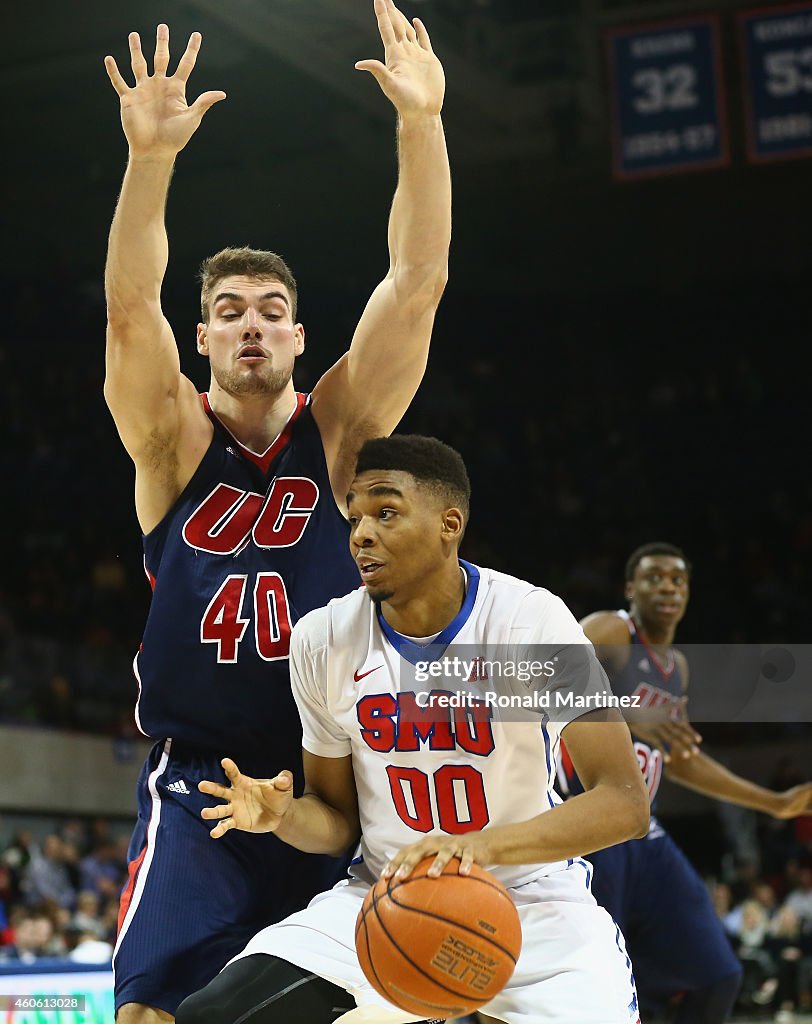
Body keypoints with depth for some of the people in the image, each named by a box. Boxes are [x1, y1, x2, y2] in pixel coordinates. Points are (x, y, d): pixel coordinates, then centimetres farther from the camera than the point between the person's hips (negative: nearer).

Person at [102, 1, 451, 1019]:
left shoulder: (336, 430, 3)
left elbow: (417, 284, -9)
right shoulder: (175, 438, -1)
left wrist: (421, 121, -19)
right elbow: (129, 312, -18)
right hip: (198, 777, -2)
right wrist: (149, 156, -32)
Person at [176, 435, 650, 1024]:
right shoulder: (323, 639, -6)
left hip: (529, 900, -2)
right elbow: (337, 817, 5)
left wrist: (484, 844, -37)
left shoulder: (532, 619, -17)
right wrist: (284, 816, -19)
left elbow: (625, 802, -22)